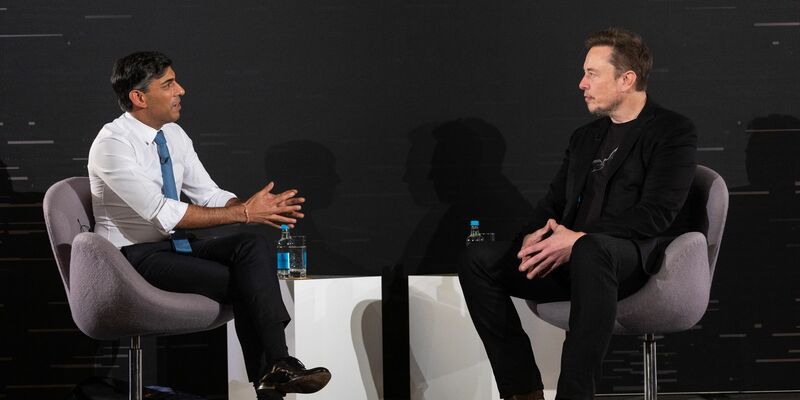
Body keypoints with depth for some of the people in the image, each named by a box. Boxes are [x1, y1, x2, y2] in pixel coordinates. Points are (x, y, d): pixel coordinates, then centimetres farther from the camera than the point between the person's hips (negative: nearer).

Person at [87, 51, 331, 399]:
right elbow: (163, 213, -25)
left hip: (177, 246, 7)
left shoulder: (174, 135, 8)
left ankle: (274, 370, -27)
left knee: (256, 247, -21)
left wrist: (258, 206, -11)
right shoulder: (112, 144, -17)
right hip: (136, 256, -7)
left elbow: (209, 195, 10)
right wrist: (243, 213, -25)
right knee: (245, 283, -24)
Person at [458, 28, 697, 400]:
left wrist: (579, 238, -20)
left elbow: (656, 214, -13)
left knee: (591, 251, -41)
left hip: (638, 258, -7)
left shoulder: (674, 132, 0)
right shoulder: (584, 137, 23)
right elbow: (553, 202, 21)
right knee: (478, 260, -11)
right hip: (569, 257, 7)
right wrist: (535, 237, -4)